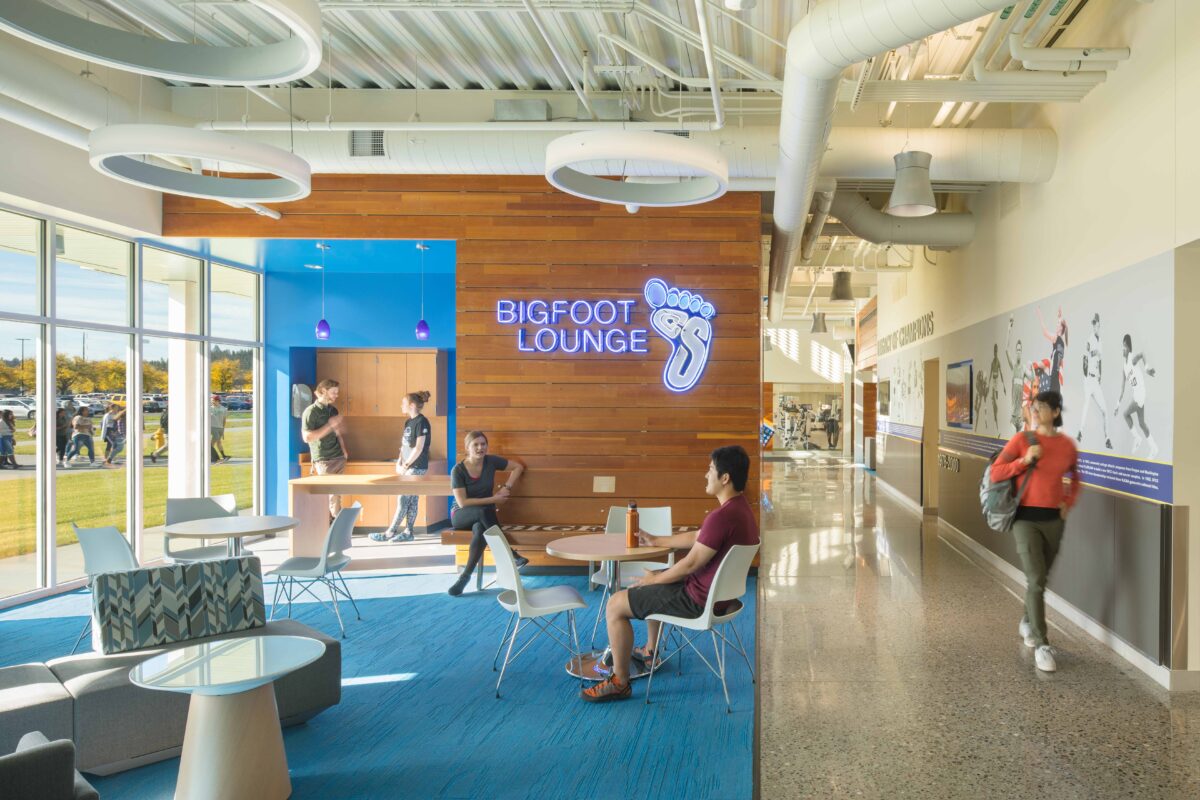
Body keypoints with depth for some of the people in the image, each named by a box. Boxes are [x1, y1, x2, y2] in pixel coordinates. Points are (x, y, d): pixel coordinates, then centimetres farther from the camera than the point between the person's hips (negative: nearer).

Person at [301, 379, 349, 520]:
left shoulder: (333, 410, 15)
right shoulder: (311, 412, -8)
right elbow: (307, 437, -17)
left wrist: (343, 449, 10)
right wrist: (329, 426, -19)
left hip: (339, 458, 7)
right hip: (324, 460, -7)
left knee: (337, 494, 6)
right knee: (332, 495, -8)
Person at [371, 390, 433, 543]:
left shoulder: (421, 422, -14)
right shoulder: (409, 422, 12)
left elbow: (419, 448, -18)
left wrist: (406, 465, -15)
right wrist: (399, 462, 3)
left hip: (416, 467, -8)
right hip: (408, 466, 8)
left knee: (404, 499, -4)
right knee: (411, 500, 10)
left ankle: (390, 533, -1)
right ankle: (408, 532, 15)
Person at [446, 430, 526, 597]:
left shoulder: (491, 461, -5)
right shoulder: (458, 470, -14)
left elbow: (519, 466, 5)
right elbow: (462, 503, -18)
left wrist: (506, 488, -9)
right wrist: (493, 499, -19)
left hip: (484, 515, 2)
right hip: (461, 515, -2)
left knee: (480, 530, -38)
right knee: (483, 512, -39)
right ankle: (511, 556, -32)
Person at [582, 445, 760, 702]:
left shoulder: (722, 516, -30)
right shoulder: (740, 507, 4)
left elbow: (690, 564, -24)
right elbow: (696, 538, 15)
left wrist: (654, 579, -8)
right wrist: (655, 540, 18)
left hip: (700, 600, -10)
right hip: (719, 590, 10)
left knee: (615, 605, -5)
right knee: (653, 579, 32)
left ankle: (619, 682, 7)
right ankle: (650, 651, 42)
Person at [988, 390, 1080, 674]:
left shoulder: (1067, 445, 2)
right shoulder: (1022, 439, -8)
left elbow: (1075, 477, 20)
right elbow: (995, 473, -8)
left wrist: (1069, 503, 8)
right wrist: (1024, 460, -18)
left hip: (1054, 520, 4)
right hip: (1026, 518, -4)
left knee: (1040, 578, 16)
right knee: (1035, 581, -9)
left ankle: (1027, 622, 41)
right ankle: (1041, 645, -2)